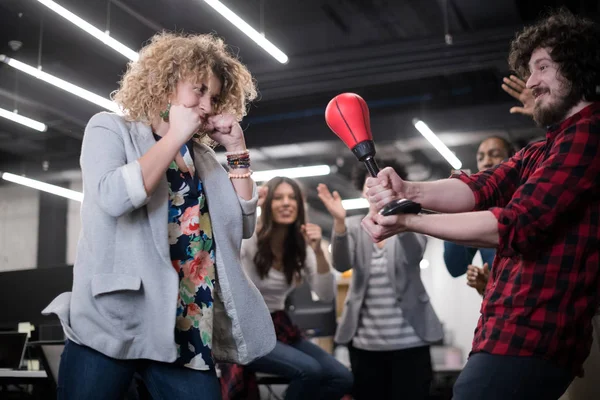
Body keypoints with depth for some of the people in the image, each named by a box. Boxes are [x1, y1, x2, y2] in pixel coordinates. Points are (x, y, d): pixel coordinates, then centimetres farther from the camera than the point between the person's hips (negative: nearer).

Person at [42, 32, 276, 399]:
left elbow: (244, 226, 12)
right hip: (113, 322, -4)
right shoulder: (110, 129, 4)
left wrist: (237, 150, 6)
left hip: (187, 331, 5)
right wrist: (174, 137, -7)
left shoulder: (202, 156, 17)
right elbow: (113, 198, -16)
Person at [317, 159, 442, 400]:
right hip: (364, 342, 2)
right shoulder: (353, 226, 6)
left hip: (409, 340, -1)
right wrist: (339, 221, -29)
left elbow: (414, 255, -19)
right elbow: (342, 264, -12)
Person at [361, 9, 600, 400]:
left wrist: (409, 222, -16)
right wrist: (408, 191, -16)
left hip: (530, 338, -9)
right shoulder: (542, 151, 21)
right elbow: (482, 188, 3)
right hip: (513, 332, 9)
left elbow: (515, 226, -20)